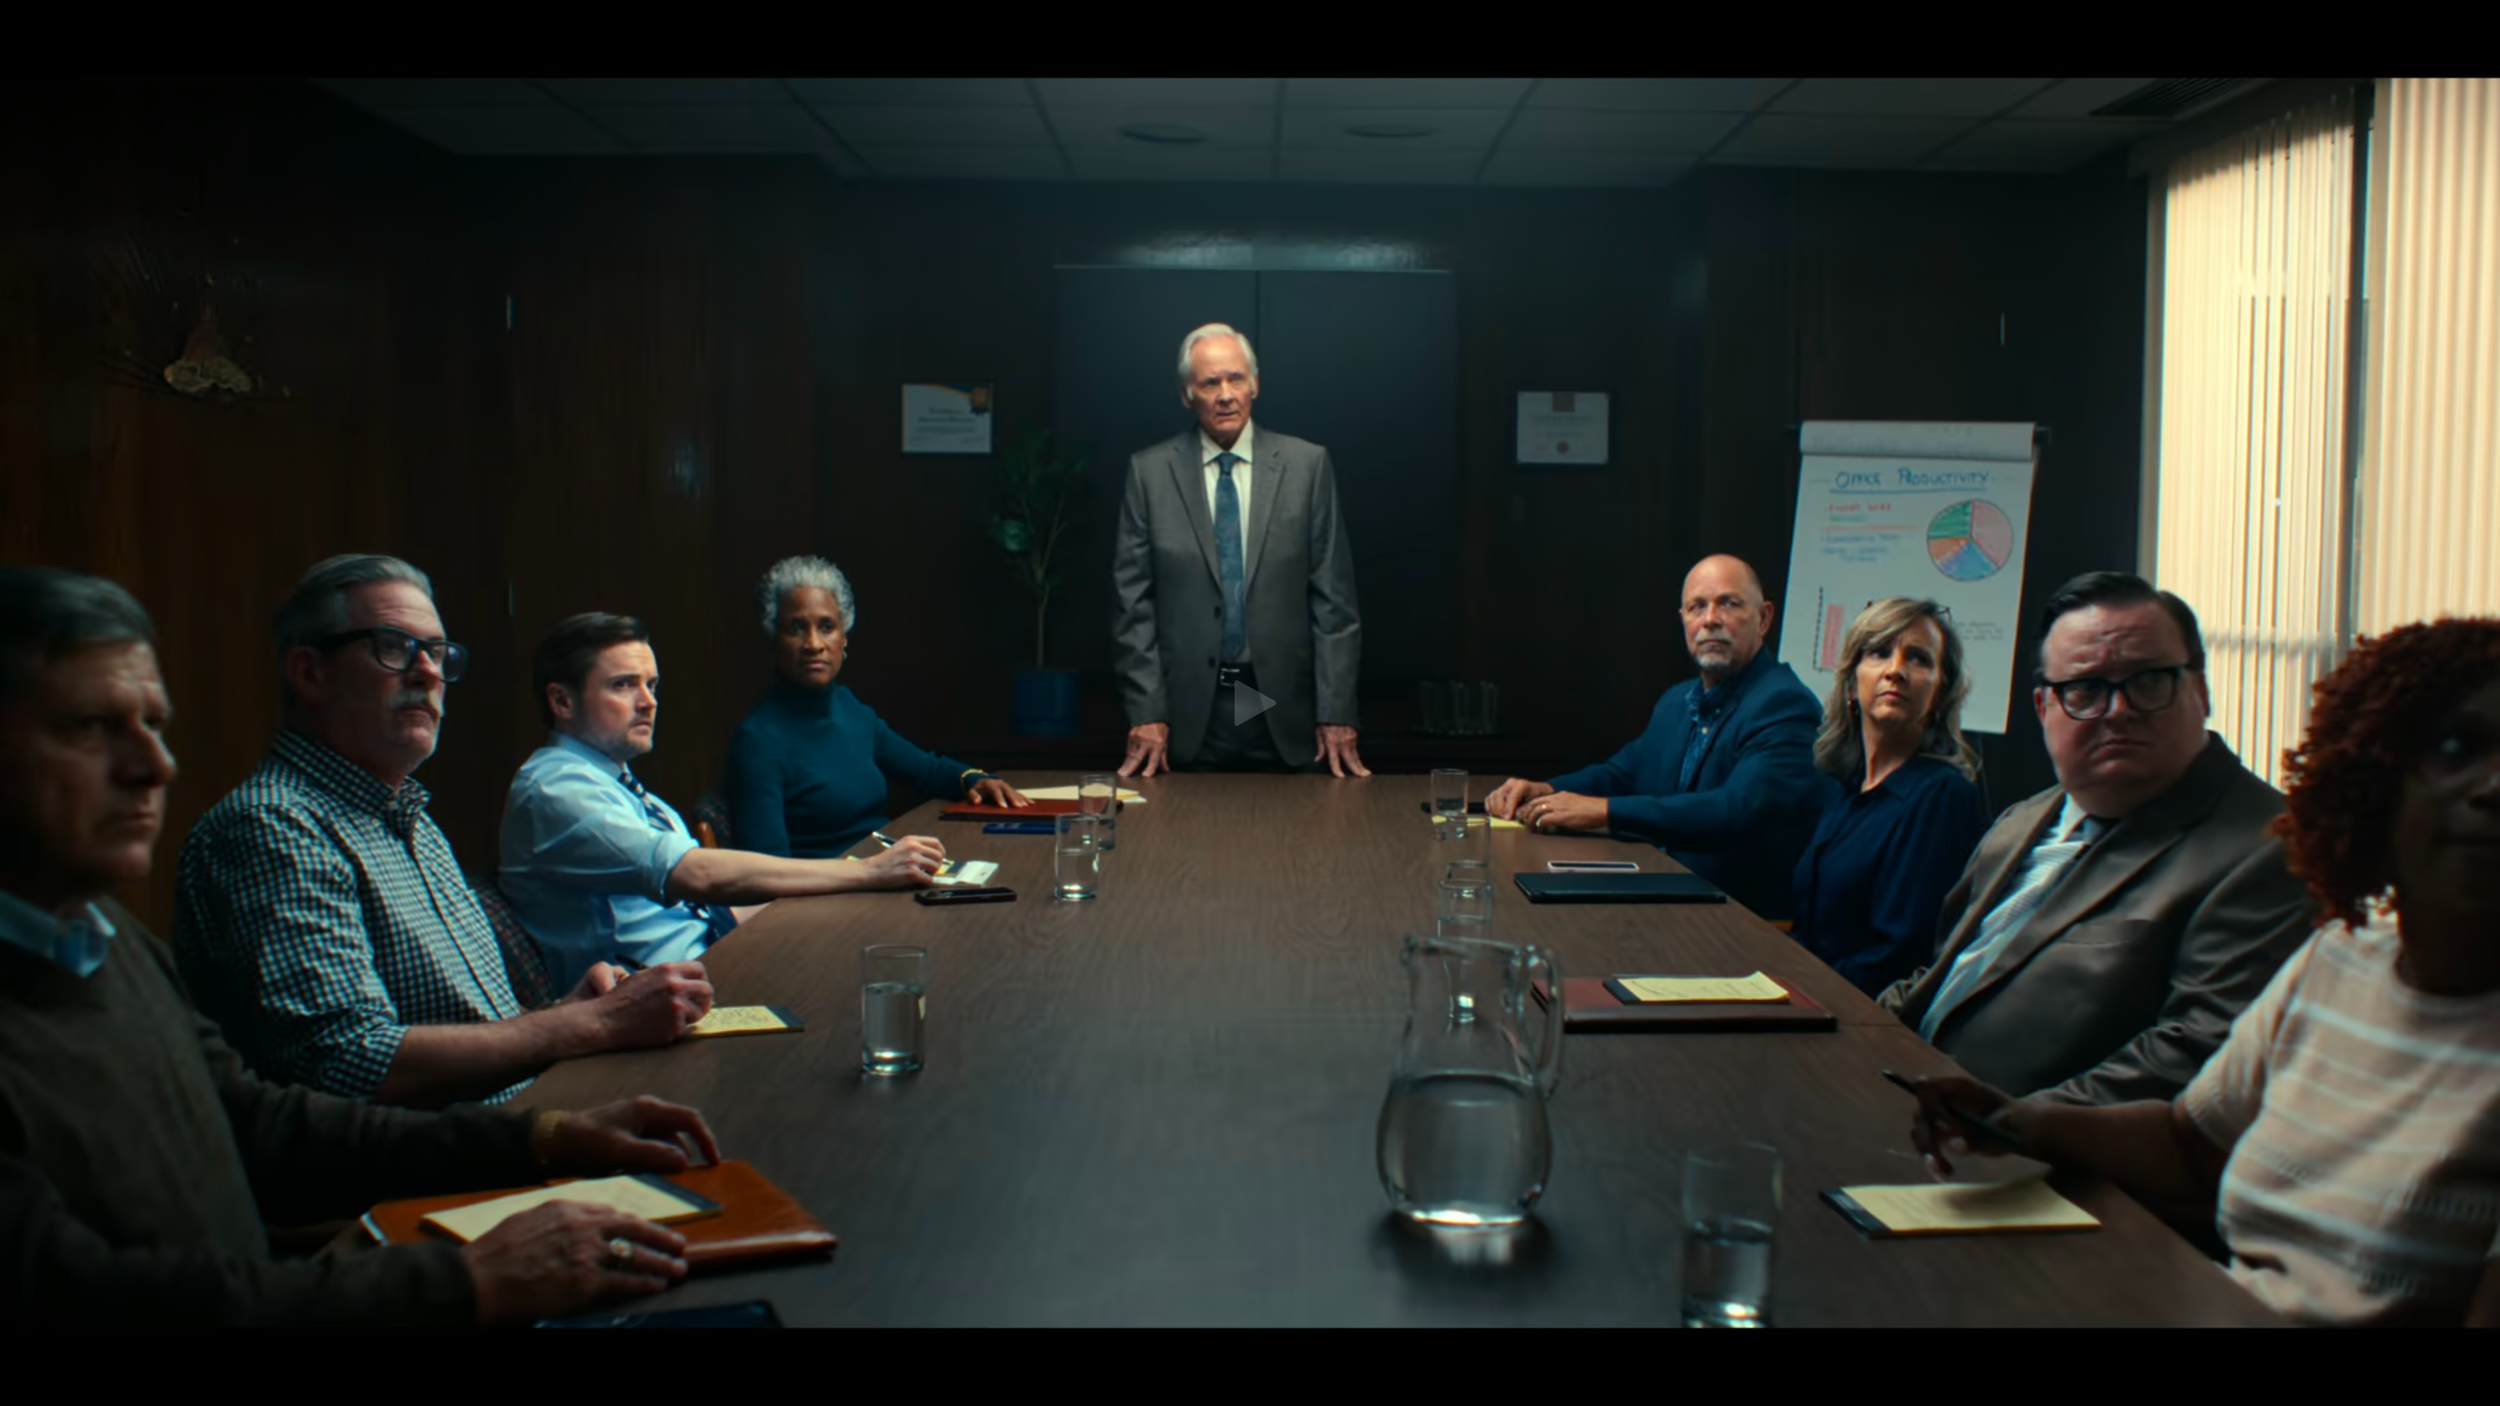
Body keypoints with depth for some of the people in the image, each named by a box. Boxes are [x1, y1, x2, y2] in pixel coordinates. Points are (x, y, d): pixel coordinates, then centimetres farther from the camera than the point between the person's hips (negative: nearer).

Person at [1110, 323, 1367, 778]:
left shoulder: (1307, 464, 1)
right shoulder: (1150, 471, 2)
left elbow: (1333, 596, 1)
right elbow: (1133, 600, 1)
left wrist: (1337, 714, -3)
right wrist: (1147, 714, -5)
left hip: (1284, 712, 0)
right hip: (1189, 711, 0)